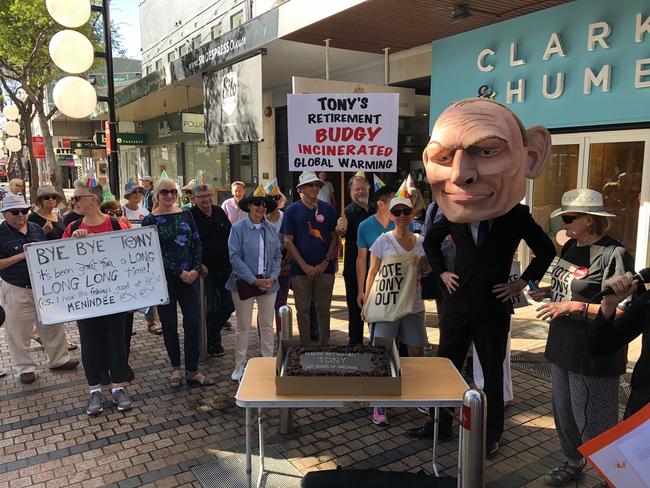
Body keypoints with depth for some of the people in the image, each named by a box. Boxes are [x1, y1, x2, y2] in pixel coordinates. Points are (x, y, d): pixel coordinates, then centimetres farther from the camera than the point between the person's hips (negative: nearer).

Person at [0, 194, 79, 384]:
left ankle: (59, 359, 29)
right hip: (16, 291, -4)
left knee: (53, 325, 13)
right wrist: (21, 256, -20)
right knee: (19, 331, 6)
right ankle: (25, 368, 23)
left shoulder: (37, 229, 6)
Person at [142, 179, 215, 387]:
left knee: (193, 323, 0)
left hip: (190, 276, 2)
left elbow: (196, 242, 6)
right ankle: (176, 368, 24)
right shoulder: (150, 220, -2)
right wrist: (180, 273, -13)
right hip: (164, 278, -2)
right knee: (170, 324, 8)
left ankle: (192, 371, 11)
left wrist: (196, 269, -8)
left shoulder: (186, 214, 8)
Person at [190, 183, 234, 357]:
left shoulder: (219, 212, 6)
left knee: (229, 304, 9)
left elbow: (231, 235, 14)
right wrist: (199, 265, -18)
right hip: (206, 270, -5)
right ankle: (212, 342, 23)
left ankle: (212, 332, 31)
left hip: (225, 267, 5)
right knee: (211, 308, 3)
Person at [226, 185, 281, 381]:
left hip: (268, 283, 4)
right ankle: (240, 365, 20)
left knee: (267, 325, 11)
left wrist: (272, 277, -8)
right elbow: (235, 257, -12)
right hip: (244, 283, -3)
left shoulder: (271, 229, 5)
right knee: (243, 326, 6)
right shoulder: (239, 228, -7)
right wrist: (254, 280, -15)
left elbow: (277, 255, 7)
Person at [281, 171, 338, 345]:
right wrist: (304, 266, -10)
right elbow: (288, 241, -3)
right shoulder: (292, 210, 0)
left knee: (323, 309, 9)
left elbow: (334, 237, 7)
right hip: (301, 270, -1)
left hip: (324, 268, 2)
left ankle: (324, 345, 21)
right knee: (303, 310, 6)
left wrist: (326, 262, -5)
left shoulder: (327, 209, 6)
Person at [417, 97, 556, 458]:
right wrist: (442, 272, 5)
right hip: (457, 304, 2)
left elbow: (546, 251, 3)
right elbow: (430, 242, 13)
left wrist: (522, 284, -1)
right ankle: (440, 424, 30)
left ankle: (491, 436, 29)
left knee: (492, 373, 12)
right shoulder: (453, 215, -8)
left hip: (492, 309, -2)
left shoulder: (517, 216, -13)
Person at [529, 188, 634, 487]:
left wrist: (574, 306, -25)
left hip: (594, 354, -8)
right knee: (563, 413, 21)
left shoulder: (614, 254, -19)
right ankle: (573, 463, 43)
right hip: (563, 346, 8)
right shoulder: (570, 247, 6)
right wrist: (547, 291, 4)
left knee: (593, 423, 4)